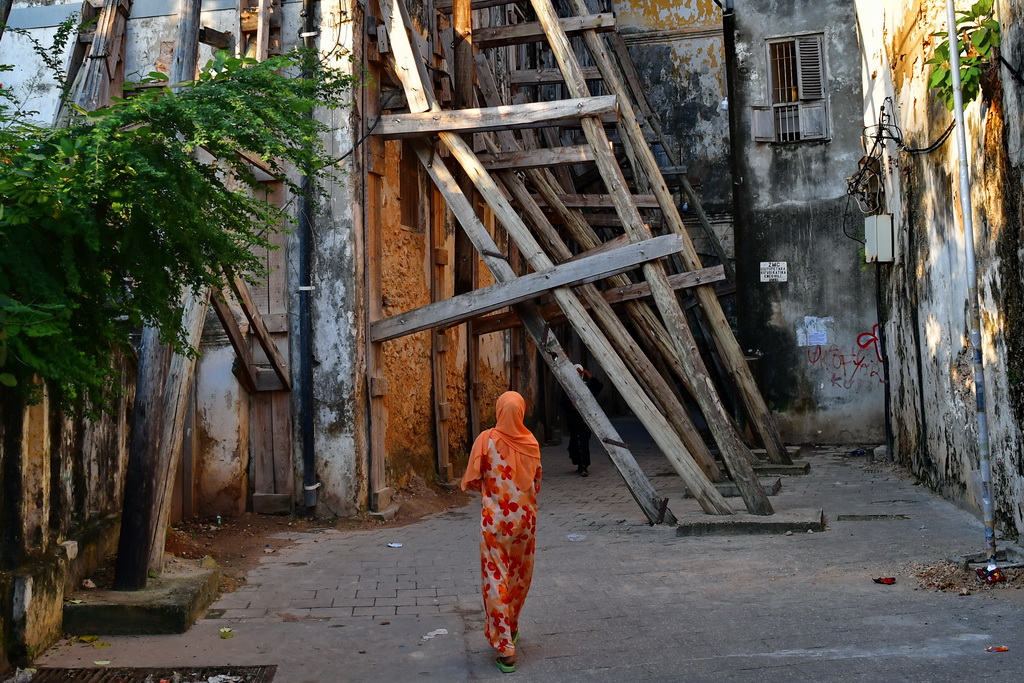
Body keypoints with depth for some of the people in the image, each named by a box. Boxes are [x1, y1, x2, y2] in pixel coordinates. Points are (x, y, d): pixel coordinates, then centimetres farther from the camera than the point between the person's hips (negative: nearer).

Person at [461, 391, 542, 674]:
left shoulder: (487, 439, -11)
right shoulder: (531, 442, -3)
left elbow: (472, 480, -8)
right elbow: (537, 484, 6)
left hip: (494, 519, -3)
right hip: (525, 517, 3)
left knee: (496, 579, 1)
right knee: (520, 576, 20)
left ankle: (505, 649, -3)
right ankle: (510, 628, 39)